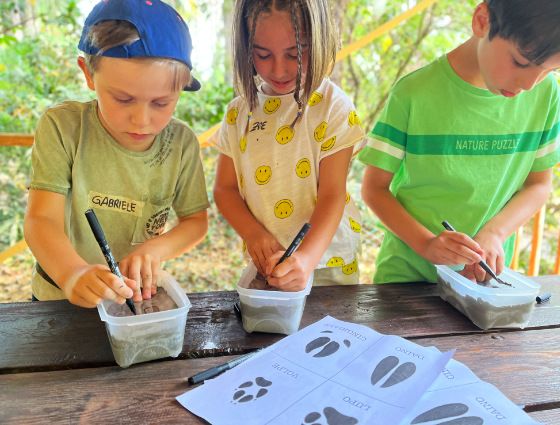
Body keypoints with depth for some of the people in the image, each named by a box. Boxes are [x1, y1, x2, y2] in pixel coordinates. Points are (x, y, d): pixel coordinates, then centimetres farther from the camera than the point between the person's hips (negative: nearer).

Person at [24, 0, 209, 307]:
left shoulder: (181, 142, -9)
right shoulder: (62, 128, -15)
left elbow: (196, 220, -1)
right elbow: (41, 220, -20)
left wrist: (155, 248, -20)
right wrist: (73, 274, -39)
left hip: (137, 296, 1)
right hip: (58, 297, 0)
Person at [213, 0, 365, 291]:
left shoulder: (333, 106, -11)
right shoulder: (240, 111, 0)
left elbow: (332, 195, -15)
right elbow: (225, 188, 3)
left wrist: (308, 257, -30)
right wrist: (252, 233, -15)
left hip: (327, 263, -2)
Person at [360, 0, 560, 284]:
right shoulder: (414, 93, -18)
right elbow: (374, 188, -12)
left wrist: (493, 233, -15)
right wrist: (425, 243, -25)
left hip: (485, 272, 3)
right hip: (406, 273, -2)